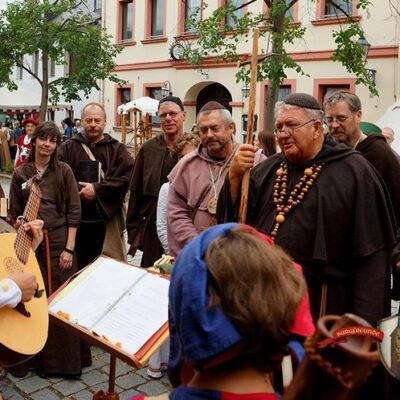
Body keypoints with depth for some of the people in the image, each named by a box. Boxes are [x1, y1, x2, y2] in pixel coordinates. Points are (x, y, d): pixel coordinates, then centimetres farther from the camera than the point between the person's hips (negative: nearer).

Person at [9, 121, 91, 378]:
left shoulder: (64, 171, 0)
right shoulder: (21, 174, 6)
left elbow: (74, 211, -2)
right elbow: (15, 214, 10)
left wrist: (69, 248, -7)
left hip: (59, 242, -1)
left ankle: (65, 360, 17)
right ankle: (31, 356, 21)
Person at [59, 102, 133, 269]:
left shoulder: (117, 148, 5)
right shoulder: (68, 148, 6)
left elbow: (126, 177, -9)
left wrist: (97, 189, -15)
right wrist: (78, 192, -14)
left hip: (107, 219, 0)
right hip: (76, 219, 1)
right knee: (78, 267, 9)